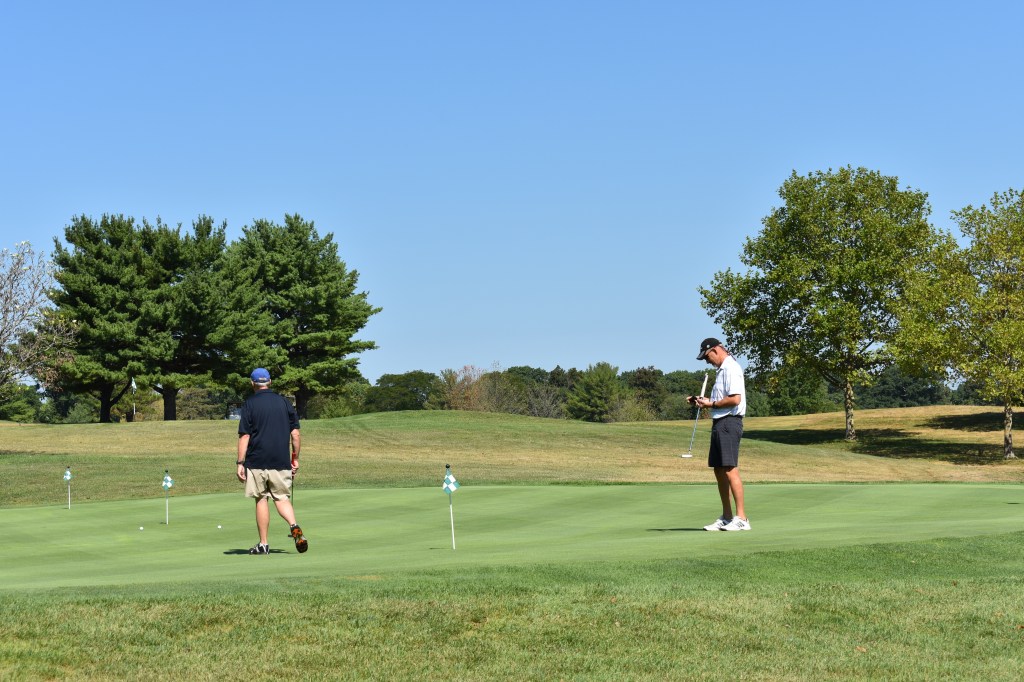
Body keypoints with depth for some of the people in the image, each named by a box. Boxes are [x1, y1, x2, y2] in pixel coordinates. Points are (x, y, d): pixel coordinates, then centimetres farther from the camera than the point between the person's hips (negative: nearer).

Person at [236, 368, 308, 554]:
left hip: (257, 461, -2)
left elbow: (244, 436, -8)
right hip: (281, 462, 2)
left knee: (261, 500, 6)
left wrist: (240, 463, -6)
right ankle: (294, 527, -19)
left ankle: (263, 544, 8)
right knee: (282, 498, 8)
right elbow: (295, 434, 5)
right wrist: (295, 458, 13)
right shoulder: (284, 402, 7)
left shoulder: (250, 404, -3)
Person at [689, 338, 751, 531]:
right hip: (719, 423, 11)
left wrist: (711, 404, -10)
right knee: (719, 471, 10)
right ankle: (726, 518, 15)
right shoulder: (721, 370, 21)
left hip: (729, 422, -11)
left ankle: (741, 518, -15)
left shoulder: (731, 368, -11)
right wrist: (703, 401, 12)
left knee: (730, 470, -14)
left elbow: (735, 399, -20)